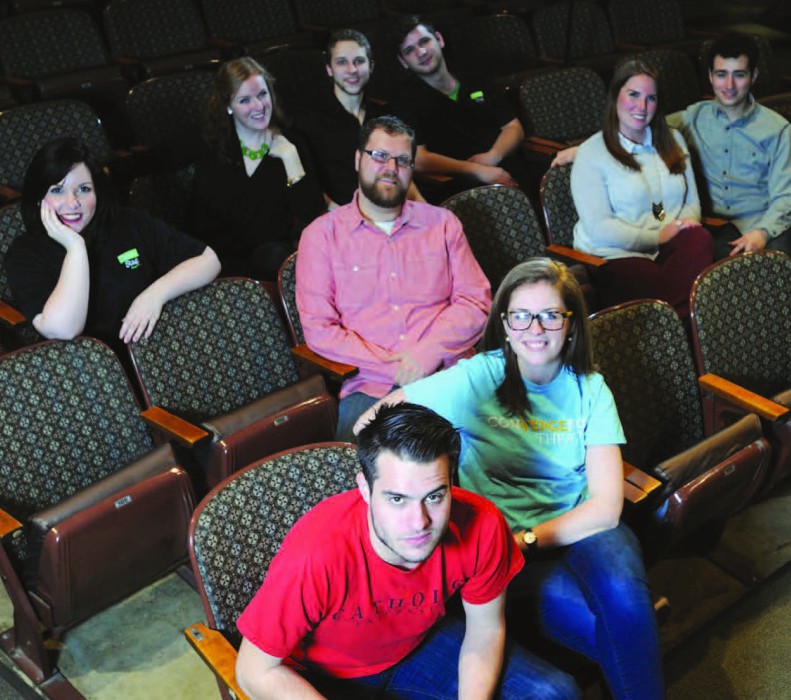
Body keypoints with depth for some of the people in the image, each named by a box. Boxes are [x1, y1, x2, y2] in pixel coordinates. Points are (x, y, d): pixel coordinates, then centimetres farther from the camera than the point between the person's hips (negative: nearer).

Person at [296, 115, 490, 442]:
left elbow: (475, 302, 9)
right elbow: (319, 329, 0)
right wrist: (393, 367, -11)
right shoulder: (322, 235, 10)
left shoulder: (442, 223, 18)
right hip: (370, 389, -2)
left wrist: (426, 354, -10)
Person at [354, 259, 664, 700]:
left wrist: (526, 540, -17)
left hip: (578, 529, 2)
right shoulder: (475, 378, -5)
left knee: (622, 597, -31)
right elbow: (372, 423, -8)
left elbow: (606, 507, -6)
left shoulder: (590, 390, 2)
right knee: (582, 619, -29)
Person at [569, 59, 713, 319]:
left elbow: (692, 202, 17)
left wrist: (687, 223, -7)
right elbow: (598, 229, -8)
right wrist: (657, 237, -13)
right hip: (615, 256, -5)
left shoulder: (673, 140, 20)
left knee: (699, 239, -32)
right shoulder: (591, 153, 0)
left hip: (669, 249, 6)